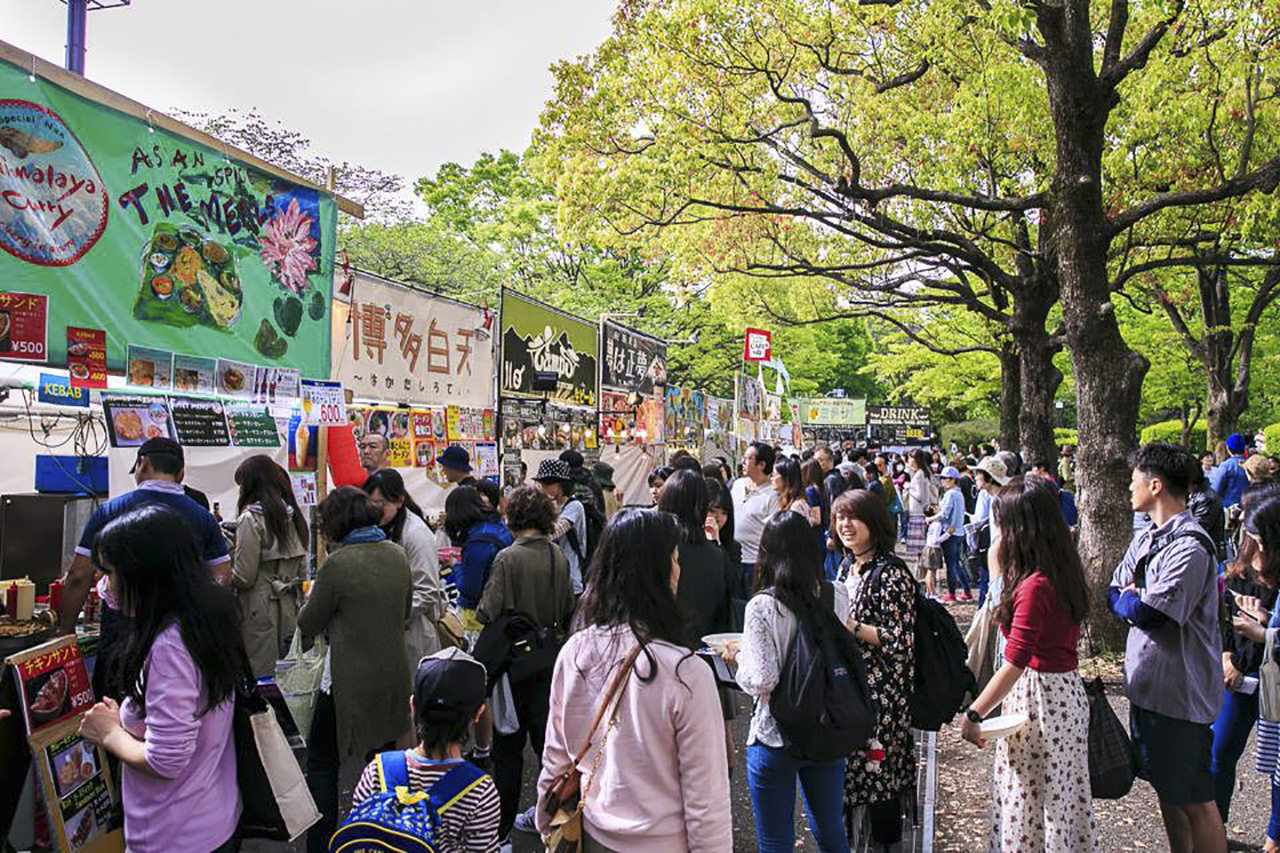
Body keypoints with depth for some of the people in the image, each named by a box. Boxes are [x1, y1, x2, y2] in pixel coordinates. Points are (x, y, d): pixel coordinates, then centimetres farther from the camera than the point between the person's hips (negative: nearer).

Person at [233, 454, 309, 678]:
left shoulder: (251, 518, -12)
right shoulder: (292, 515, 9)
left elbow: (244, 577, -14)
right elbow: (302, 570, 11)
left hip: (259, 612, -7)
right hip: (289, 610, 7)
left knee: (259, 678, -1)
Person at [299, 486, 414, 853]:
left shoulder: (338, 564, -18)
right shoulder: (397, 554, 1)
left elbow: (309, 624, -7)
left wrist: (311, 598, 11)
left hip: (350, 679, -6)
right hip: (392, 675, 6)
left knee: (321, 761, 10)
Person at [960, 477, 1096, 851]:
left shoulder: (1035, 585, -23)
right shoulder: (1065, 571, 4)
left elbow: (1014, 664, -25)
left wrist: (973, 715, -21)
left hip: (1039, 697, -9)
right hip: (1065, 690, 9)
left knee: (1030, 795, 5)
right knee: (1060, 795, 19)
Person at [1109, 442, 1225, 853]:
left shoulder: (1189, 547, -20)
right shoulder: (1146, 538, 9)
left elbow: (1149, 614, -24)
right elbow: (1115, 594, 11)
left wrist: (1128, 600, -4)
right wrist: (1136, 600, -10)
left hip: (1181, 690, -9)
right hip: (1147, 681, 9)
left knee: (1194, 800, 2)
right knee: (1166, 790, 19)